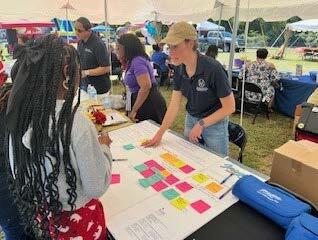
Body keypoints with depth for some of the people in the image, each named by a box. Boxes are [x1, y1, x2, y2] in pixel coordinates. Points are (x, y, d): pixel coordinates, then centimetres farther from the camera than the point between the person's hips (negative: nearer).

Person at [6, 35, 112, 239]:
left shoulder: (21, 115, -11)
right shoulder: (76, 122, -31)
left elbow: (18, 173, 2)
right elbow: (97, 187, -21)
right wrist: (104, 148, -8)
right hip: (76, 219, -5)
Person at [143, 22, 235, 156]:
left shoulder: (212, 68, -26)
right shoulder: (179, 69, -8)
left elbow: (230, 107, -19)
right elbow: (174, 104, -5)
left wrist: (201, 124, -21)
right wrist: (159, 134, -9)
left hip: (214, 123, -5)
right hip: (190, 120, 5)